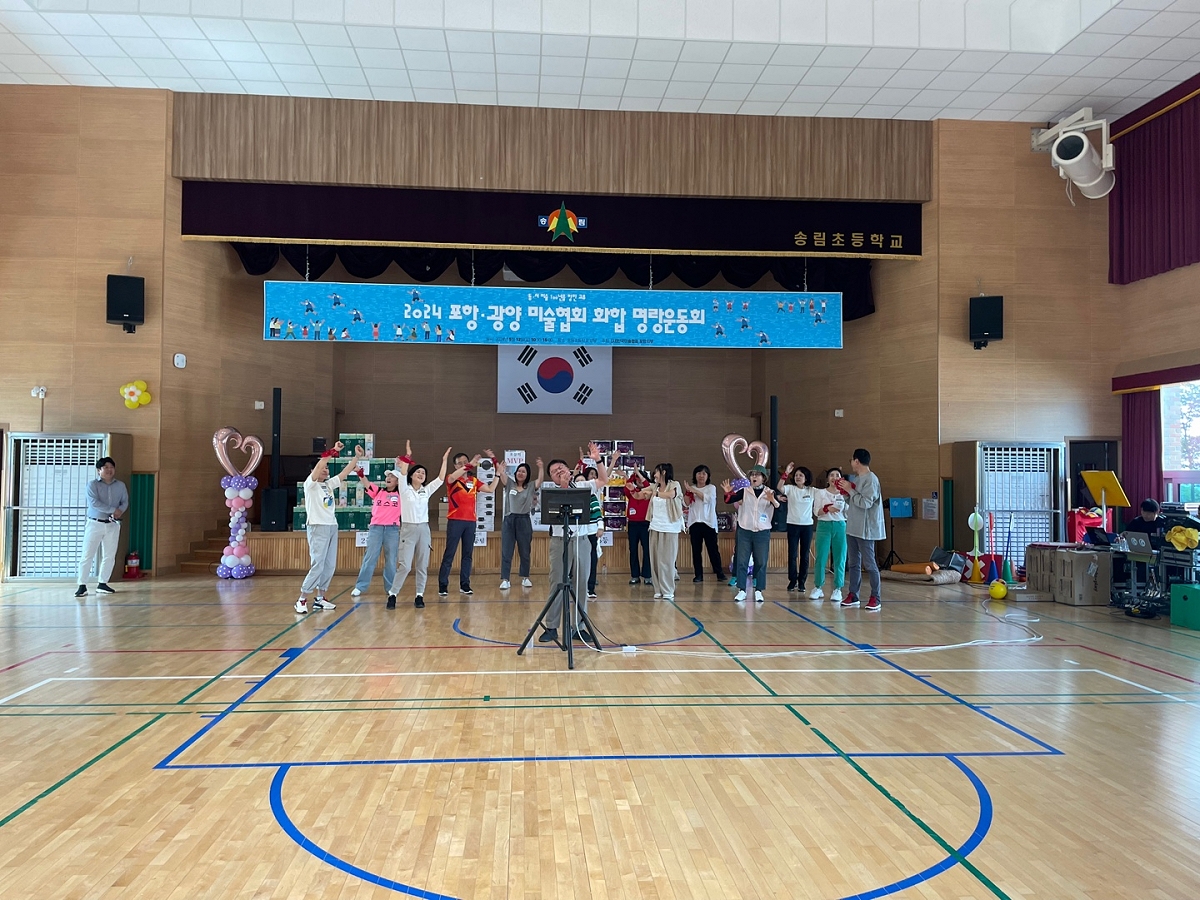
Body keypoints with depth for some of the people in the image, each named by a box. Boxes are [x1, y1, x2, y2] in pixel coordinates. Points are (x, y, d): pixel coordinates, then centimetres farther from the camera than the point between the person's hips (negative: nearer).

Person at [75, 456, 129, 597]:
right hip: (95, 524, -4)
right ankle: (82, 585, -1)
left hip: (113, 525, 4)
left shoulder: (120, 485, 8)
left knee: (109, 556, 6)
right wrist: (113, 510, -19)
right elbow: (94, 502, -18)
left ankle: (102, 584, 16)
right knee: (87, 555, -4)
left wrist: (120, 511, -16)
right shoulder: (92, 484, -6)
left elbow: (125, 502, 6)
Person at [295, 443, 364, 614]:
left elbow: (345, 472, 14)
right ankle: (302, 600, -6)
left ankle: (320, 598, 15)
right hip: (318, 528, -8)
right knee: (317, 565, -12)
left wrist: (357, 456, 5)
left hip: (332, 527, 8)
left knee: (330, 565, 7)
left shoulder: (329, 484, 14)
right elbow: (318, 467, -21)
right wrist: (333, 451, -22)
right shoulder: (310, 484, -5)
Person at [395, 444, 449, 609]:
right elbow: (403, 474, -14)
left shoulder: (426, 491, 10)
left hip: (424, 529, 4)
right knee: (405, 565, -10)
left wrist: (444, 460, 0)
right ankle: (393, 594, 1)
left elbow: (441, 478, 4)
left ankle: (419, 596, 12)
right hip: (408, 529, -4)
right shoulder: (405, 490, 0)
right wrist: (407, 456, -20)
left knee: (422, 565, 5)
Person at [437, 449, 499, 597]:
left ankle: (464, 585, 15)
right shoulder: (452, 479, -1)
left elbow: (490, 489, 7)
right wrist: (470, 465, -31)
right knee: (449, 554, -3)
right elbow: (452, 477, -25)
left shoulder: (474, 480, 12)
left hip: (470, 521, 4)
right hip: (455, 521, -4)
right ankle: (443, 586, 1)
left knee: (468, 554, 8)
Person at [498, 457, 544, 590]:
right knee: (506, 552, -1)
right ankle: (504, 580, 1)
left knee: (525, 552, 9)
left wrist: (541, 467, -24)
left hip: (524, 520, 0)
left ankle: (525, 578, 22)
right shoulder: (509, 485, 7)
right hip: (509, 520, 0)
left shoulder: (531, 487, 6)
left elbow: (541, 479, -8)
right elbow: (501, 474, -6)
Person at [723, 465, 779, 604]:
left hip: (762, 533, -1)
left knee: (761, 563, 5)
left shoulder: (770, 492, -2)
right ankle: (742, 590, 8)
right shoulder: (744, 491, 3)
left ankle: (758, 591, 13)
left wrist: (773, 500, -34)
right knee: (742, 562, 2)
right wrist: (728, 493, -24)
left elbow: (780, 508, -14)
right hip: (744, 531, 1)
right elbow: (729, 500, -3)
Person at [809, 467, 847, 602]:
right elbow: (816, 512, -2)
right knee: (821, 558, -2)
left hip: (840, 526, 1)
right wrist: (827, 508, -21)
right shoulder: (820, 492, 6)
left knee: (839, 560, -1)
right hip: (824, 526, -1)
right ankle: (818, 588, 8)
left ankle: (837, 589, 6)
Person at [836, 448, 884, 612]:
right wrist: (846, 493, 2)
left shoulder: (870, 479, -13)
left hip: (865, 530, -9)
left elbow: (866, 503, -22)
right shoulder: (856, 479, 13)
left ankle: (875, 598, 3)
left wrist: (850, 490, -15)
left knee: (870, 564, -3)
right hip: (852, 528, 9)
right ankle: (853, 595, 18)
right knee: (853, 563, 12)